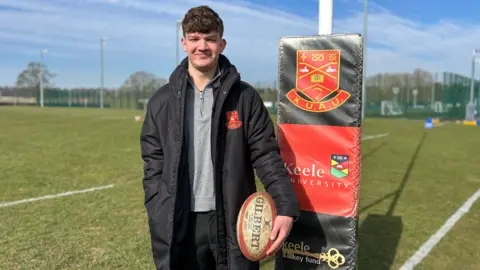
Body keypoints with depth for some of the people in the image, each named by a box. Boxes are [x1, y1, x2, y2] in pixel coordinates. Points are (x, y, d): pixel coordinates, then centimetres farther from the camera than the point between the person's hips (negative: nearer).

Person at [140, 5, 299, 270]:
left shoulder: (245, 97, -1)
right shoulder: (162, 101, 4)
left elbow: (267, 157, -3)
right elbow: (154, 166, 5)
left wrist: (286, 207, -15)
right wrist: (159, 221, -2)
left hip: (233, 220, -1)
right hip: (179, 224, 2)